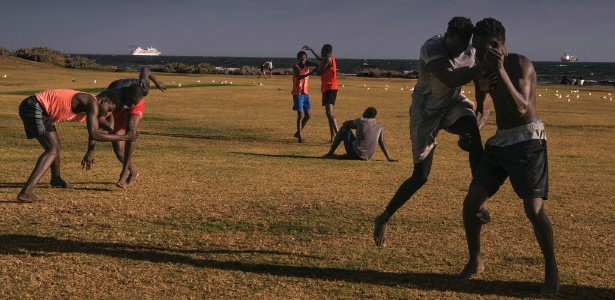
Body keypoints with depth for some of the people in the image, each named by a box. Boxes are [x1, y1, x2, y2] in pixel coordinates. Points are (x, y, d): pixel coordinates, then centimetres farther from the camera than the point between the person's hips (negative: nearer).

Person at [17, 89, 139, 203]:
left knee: (55, 146, 27)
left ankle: (56, 179, 53)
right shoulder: (92, 103, -16)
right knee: (53, 149, -18)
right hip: (34, 107, -10)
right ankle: (25, 192, -30)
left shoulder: (87, 105, 14)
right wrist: (124, 137, -16)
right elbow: (94, 135, -24)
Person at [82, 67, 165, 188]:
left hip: (135, 110, 1)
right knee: (118, 150, -9)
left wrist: (156, 81, 10)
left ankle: (124, 172, -23)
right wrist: (91, 150, -55)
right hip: (115, 110, 0)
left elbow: (144, 70, -12)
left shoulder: (143, 88, -36)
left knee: (130, 130, -33)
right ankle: (133, 171, 24)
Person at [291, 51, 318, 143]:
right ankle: (300, 136, -11)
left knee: (307, 115, 8)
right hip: (297, 93, -6)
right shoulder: (296, 67, -9)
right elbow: (298, 77, -28)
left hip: (305, 93, 6)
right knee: (301, 114, -12)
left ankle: (298, 132, 25)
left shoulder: (307, 65, 7)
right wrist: (309, 73, -41)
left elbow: (315, 65, -11)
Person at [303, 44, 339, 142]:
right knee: (328, 112, 13)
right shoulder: (330, 58, 17)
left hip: (330, 89, -11)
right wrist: (311, 49, 44)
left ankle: (338, 134, -33)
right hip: (327, 89, 11)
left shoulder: (328, 59, -12)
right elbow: (320, 59, 39)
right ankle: (333, 137, 15)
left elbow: (319, 72, -12)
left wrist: (317, 70, 10)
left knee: (329, 112, -22)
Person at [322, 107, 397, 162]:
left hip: (355, 153, -5)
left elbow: (345, 124, 13)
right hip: (367, 157, 5)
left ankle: (330, 153, 14)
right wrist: (389, 158, 3)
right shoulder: (379, 126, 7)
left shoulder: (360, 121, -2)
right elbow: (382, 143, 3)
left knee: (344, 128, 15)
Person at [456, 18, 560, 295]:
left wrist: (500, 71, -32)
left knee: (534, 210, -15)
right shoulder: (485, 69, 8)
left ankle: (551, 270, 5)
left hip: (528, 140, -7)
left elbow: (521, 109, -27)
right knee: (471, 202, 0)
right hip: (499, 141, 7)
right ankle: (475, 261, 18)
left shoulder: (520, 64, -14)